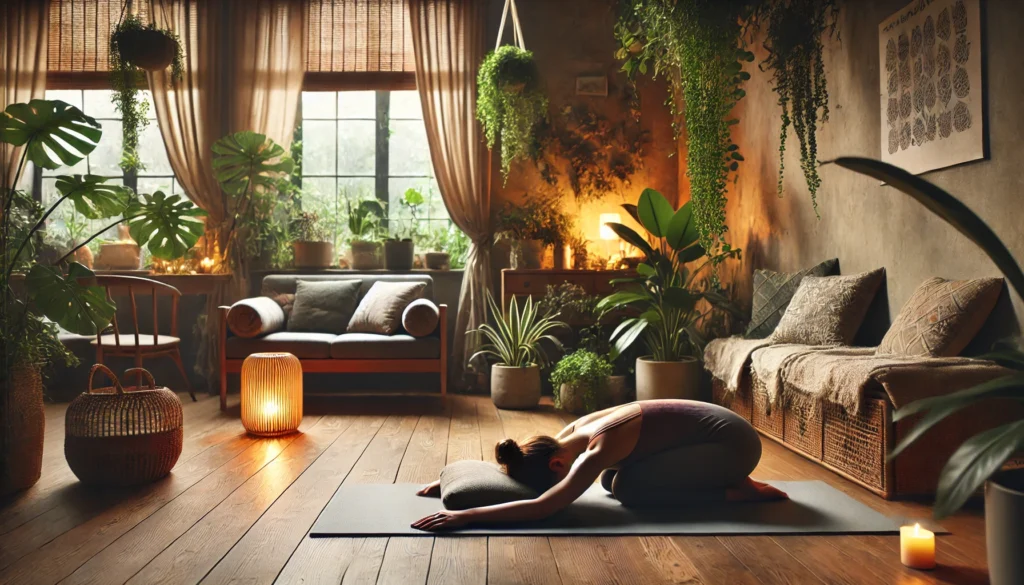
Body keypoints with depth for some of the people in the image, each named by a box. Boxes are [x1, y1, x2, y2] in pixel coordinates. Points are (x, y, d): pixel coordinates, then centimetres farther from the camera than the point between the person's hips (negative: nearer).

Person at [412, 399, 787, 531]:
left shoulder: (597, 450, -29)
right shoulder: (576, 430, -4)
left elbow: (542, 508, -38)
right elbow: (518, 463, 6)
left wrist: (466, 516, -39)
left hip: (732, 441, -9)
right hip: (709, 429, 9)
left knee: (628, 488, -17)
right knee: (612, 478, 6)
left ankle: (737, 490, -4)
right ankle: (727, 480, 13)